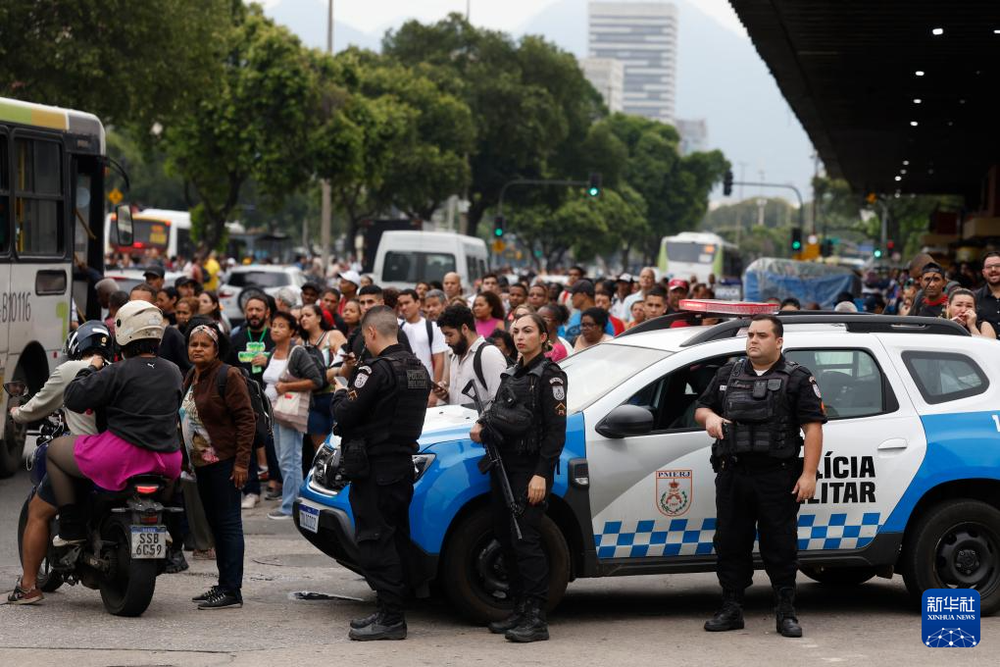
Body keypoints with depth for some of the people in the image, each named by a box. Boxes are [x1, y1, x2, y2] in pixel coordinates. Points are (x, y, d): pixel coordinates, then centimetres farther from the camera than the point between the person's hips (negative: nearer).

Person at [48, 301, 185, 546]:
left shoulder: (119, 372, -9)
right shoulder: (173, 372, 11)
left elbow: (73, 398, -9)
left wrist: (91, 369, 9)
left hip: (124, 457, -6)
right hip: (167, 464, 6)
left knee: (54, 449, 15)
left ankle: (72, 530, 8)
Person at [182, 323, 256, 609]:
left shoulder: (229, 376, -11)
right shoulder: (191, 377, 15)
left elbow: (246, 419, -15)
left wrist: (242, 462, -19)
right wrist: (190, 457, 18)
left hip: (224, 462, -9)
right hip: (202, 462, 9)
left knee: (228, 522, -8)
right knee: (214, 523, 13)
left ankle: (232, 590, -8)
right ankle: (223, 584, 20)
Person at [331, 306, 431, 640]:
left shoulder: (377, 371, -17)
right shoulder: (418, 369, 12)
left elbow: (345, 415, -16)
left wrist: (339, 396, 5)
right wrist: (351, 399, 8)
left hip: (375, 468, -9)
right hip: (404, 464, 9)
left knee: (375, 541, -6)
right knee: (395, 539, 14)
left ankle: (390, 618, -8)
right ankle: (391, 611, 21)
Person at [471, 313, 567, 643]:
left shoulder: (549, 376, -6)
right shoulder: (511, 375, 17)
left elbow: (556, 430, -11)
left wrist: (541, 474, -18)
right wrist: (483, 428, 2)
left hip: (531, 469, -8)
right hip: (504, 466, 8)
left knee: (525, 539, -13)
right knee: (506, 539, 8)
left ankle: (536, 618, -14)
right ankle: (520, 610, 16)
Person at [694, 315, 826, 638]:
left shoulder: (797, 379, 2)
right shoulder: (728, 374, 16)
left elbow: (813, 427, -5)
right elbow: (701, 407, 23)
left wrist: (808, 474, -13)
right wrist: (709, 417, -3)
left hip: (777, 478, -4)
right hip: (732, 475, 4)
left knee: (780, 546, -1)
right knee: (730, 544, 6)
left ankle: (786, 613, 4)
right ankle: (731, 609, 14)